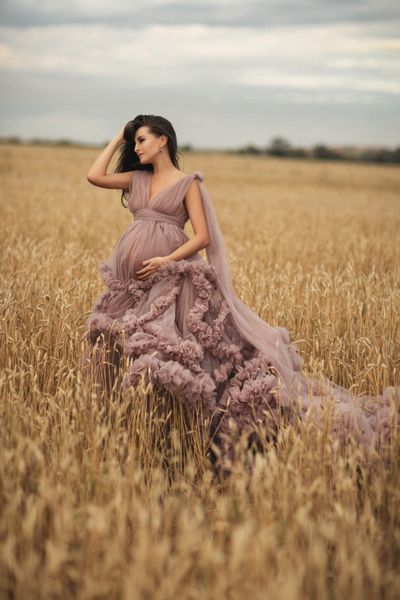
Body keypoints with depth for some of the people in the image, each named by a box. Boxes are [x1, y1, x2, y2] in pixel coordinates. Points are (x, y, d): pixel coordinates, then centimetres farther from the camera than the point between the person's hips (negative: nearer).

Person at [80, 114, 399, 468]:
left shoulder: (188, 183, 1)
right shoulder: (137, 178, 16)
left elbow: (203, 237, -5)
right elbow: (94, 176, 9)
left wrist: (168, 260, -17)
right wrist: (118, 139, 16)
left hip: (170, 274, -6)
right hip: (132, 275, 6)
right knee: (120, 345, 3)